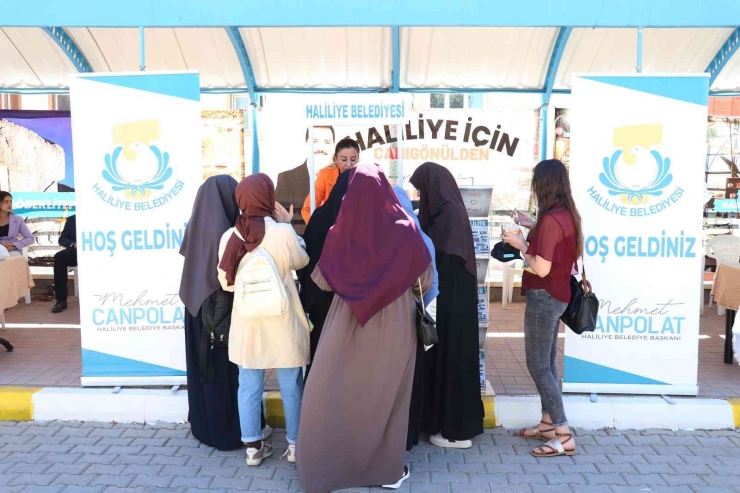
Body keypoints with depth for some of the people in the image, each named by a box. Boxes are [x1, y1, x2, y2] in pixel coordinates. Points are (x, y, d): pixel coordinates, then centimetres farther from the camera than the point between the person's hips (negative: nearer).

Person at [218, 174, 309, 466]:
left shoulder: (230, 236, -5)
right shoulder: (283, 232, -16)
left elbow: (226, 282, 1)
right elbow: (302, 261, 3)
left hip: (246, 322, 3)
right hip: (283, 323, -3)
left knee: (249, 387, 14)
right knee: (291, 386, 12)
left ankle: (253, 447, 24)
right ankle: (296, 444, 24)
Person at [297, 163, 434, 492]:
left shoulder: (339, 233, -9)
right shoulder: (405, 231, -11)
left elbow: (323, 281, 1)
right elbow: (425, 280, 0)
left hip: (347, 324, 0)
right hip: (394, 325, 0)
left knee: (335, 393, 13)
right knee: (386, 394, 13)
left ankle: (324, 467, 23)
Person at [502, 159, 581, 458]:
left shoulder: (550, 219, -23)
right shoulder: (566, 214, 6)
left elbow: (541, 268, -23)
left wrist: (521, 244, -10)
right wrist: (532, 227, 18)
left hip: (544, 297, -10)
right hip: (556, 296, 10)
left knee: (537, 365, -3)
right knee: (547, 362, 17)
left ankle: (564, 436, 1)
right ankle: (548, 423, 28)